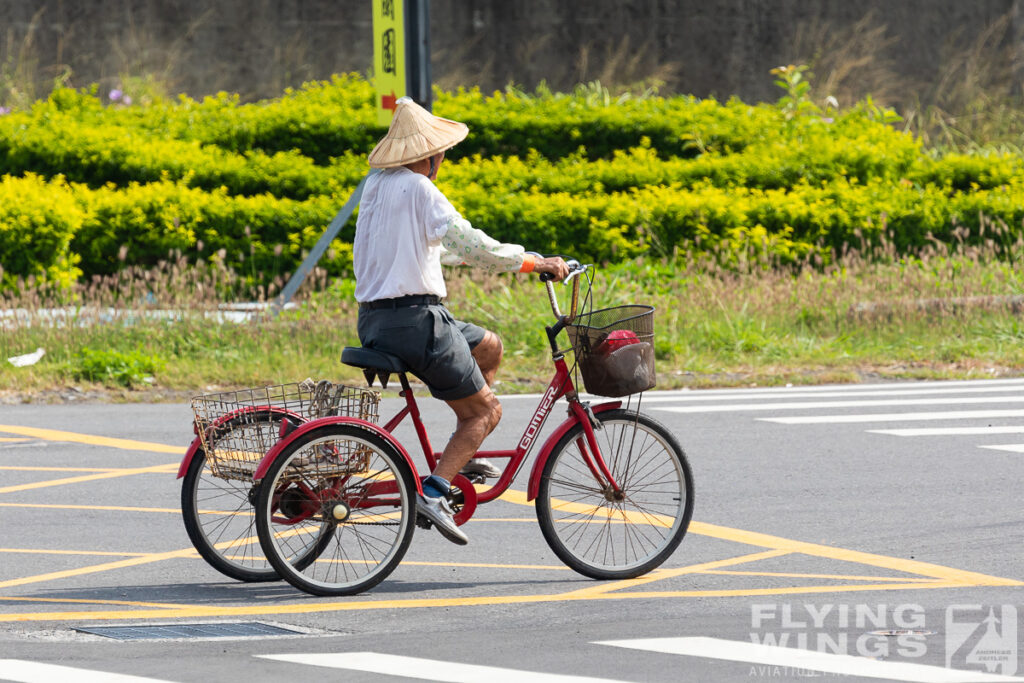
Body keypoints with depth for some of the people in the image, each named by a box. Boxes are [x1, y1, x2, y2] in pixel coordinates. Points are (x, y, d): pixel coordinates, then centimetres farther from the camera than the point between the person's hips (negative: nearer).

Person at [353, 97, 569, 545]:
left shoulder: (376, 185, 15)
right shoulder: (418, 189, -12)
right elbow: (467, 245, -19)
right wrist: (534, 263, -10)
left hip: (374, 319, 9)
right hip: (414, 319, -9)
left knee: (488, 346, 26)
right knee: (485, 410, 1)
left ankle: (461, 454, 23)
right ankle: (433, 492, -15)